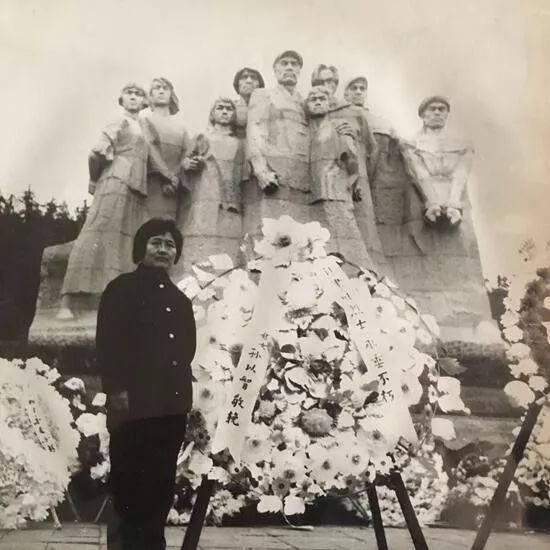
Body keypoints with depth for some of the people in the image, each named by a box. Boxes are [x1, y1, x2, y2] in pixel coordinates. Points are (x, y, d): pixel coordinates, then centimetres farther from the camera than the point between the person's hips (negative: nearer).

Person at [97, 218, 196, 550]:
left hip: (172, 404, 6)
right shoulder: (122, 289, 1)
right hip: (133, 404, -5)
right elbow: (107, 342, -8)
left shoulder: (180, 300, 19)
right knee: (129, 482, 0)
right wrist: (115, 388, -16)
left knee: (162, 484, 8)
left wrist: (184, 392, 12)